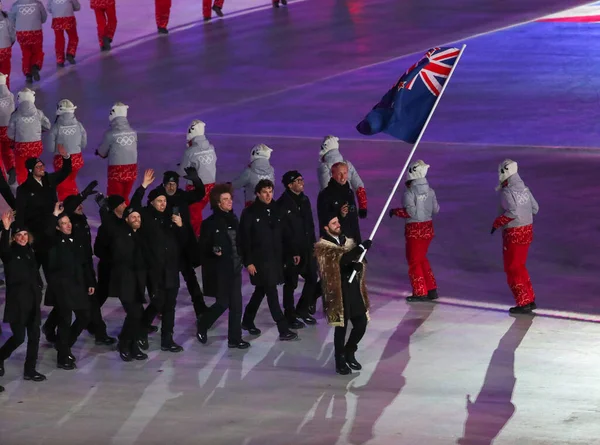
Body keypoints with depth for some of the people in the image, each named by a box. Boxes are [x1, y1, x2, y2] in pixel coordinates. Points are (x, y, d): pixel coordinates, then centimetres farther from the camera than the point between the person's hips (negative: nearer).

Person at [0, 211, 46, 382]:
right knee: (19, 337, -8)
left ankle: (30, 370, 11)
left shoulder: (29, 251, 13)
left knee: (34, 336, 4)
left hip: (32, 300, 6)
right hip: (17, 300, -6)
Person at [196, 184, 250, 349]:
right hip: (220, 270, -6)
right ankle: (202, 325, 23)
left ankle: (235, 338, 9)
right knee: (223, 303, -2)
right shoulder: (210, 223, -9)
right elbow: (203, 247, -9)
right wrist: (213, 251, -26)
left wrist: (241, 259, 8)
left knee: (236, 304, 4)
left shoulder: (233, 220, 9)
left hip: (235, 268, 6)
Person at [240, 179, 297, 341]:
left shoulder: (276, 210, 7)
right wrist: (248, 262, -13)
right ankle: (283, 330, -10)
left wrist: (285, 256, 7)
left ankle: (247, 321, 34)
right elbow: (244, 239, -9)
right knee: (272, 293, -9)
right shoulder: (250, 213, -8)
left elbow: (282, 235, 11)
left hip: (275, 259, 6)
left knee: (261, 291, 16)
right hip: (259, 260, -6)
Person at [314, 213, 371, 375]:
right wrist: (361, 247, -23)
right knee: (341, 327, -1)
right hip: (337, 290, -6)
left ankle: (349, 353, 29)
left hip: (353, 287, 6)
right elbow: (340, 259, -23)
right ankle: (340, 362, 15)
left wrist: (358, 265, -17)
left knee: (361, 323, 6)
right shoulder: (322, 246, -8)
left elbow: (358, 259, 8)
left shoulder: (347, 241, 14)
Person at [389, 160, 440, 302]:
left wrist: (395, 211, -8)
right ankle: (431, 290, 20)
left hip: (414, 229, -7)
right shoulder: (430, 191, 2)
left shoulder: (409, 192, -17)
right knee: (422, 258, 20)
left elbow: (410, 211, -23)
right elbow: (435, 210, 7)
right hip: (428, 228, 7)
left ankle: (420, 293, 6)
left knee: (414, 261, 5)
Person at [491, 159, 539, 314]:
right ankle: (530, 299, 24)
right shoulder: (524, 188, 4)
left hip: (514, 234, -8)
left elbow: (512, 212, -30)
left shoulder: (507, 192, -19)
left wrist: (497, 223, -17)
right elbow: (535, 208, 9)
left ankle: (523, 303, 2)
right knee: (519, 266, 20)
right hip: (527, 229, 8)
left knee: (513, 269, 2)